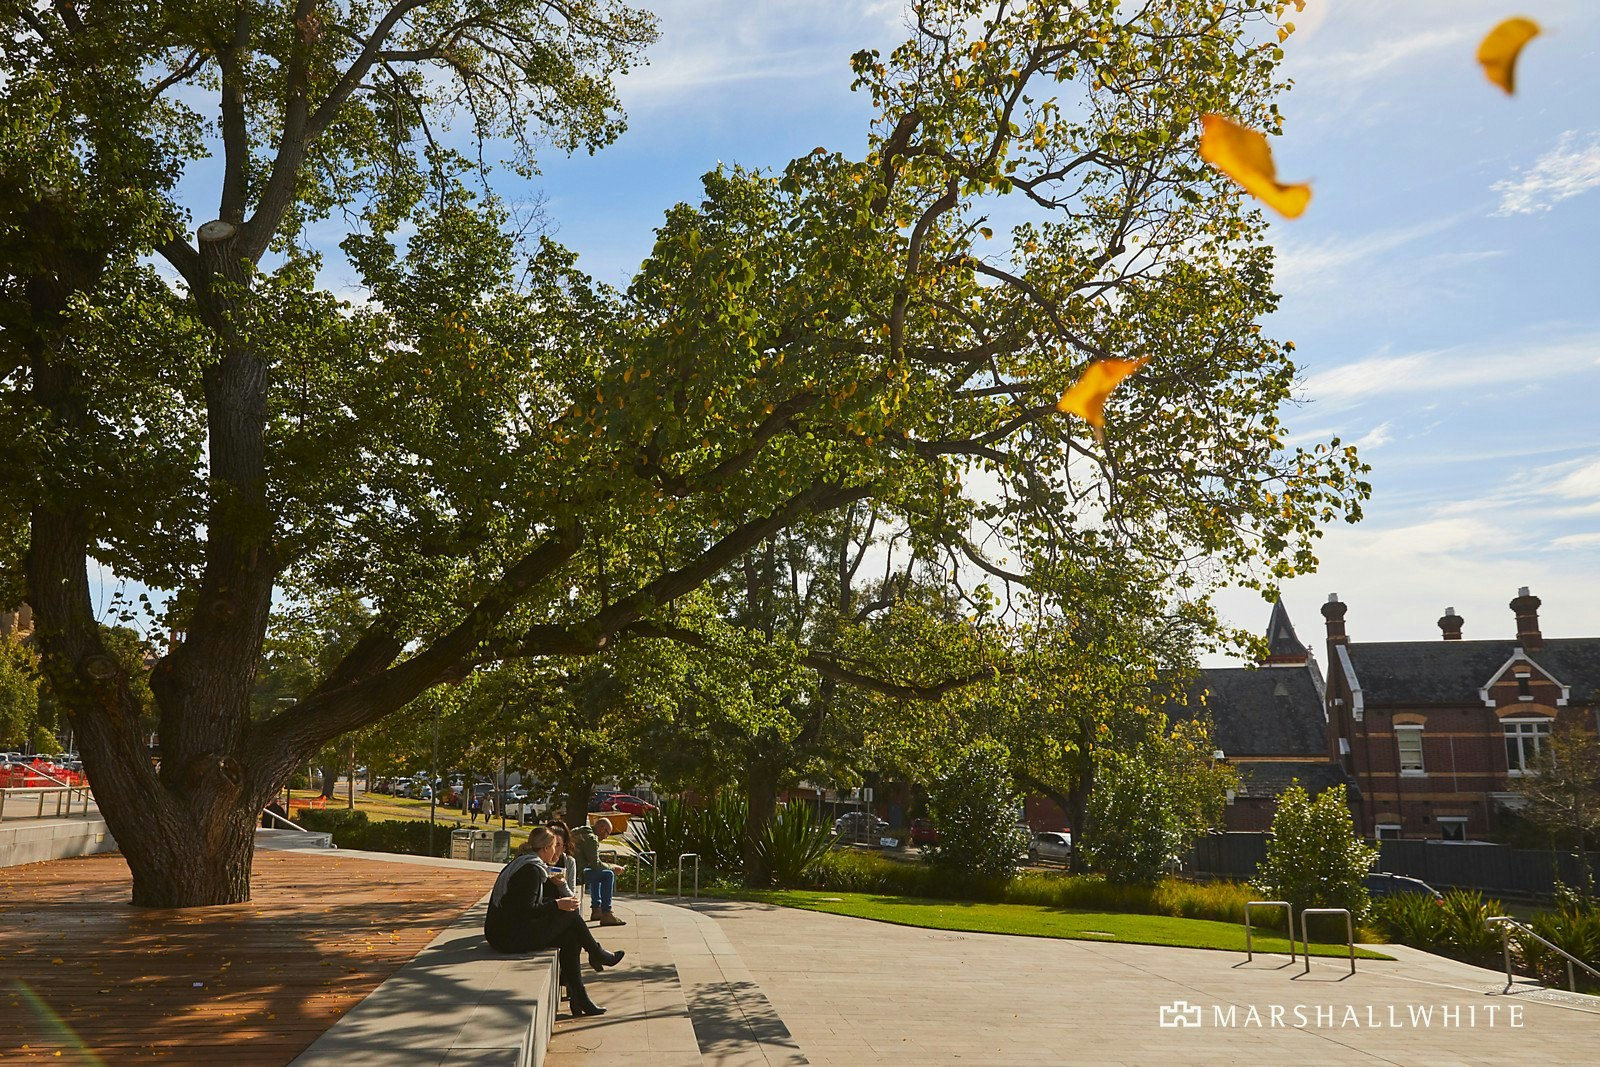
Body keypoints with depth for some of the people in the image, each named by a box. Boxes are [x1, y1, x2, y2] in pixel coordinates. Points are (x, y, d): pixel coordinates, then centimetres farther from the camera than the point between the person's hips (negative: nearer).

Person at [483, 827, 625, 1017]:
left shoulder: (520, 863, 14)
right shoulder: (532, 869, -15)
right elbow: (528, 910, -21)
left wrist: (549, 881, 25)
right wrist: (557, 905, -13)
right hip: (511, 938, -10)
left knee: (570, 938, 7)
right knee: (570, 914, -9)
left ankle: (579, 999, 7)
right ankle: (596, 954, 13)